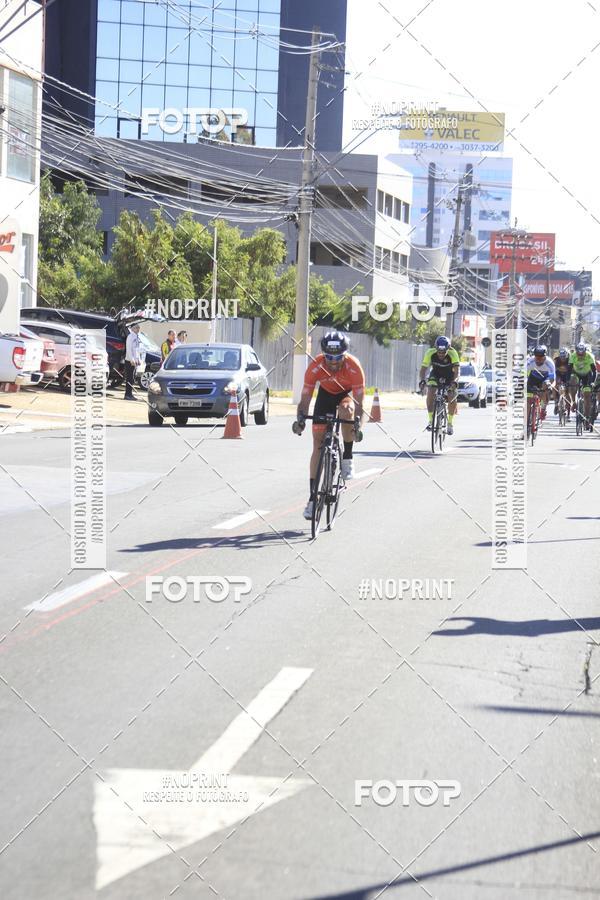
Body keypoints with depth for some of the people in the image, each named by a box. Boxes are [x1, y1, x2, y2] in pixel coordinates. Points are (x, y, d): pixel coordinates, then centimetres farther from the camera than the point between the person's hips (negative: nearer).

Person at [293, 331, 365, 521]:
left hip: (347, 393, -1)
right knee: (318, 445, -7)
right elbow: (305, 398, -27)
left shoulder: (354, 367, -34)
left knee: (346, 410, -38)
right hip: (326, 393, 2)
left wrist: (358, 423, -49)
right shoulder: (315, 367, -30)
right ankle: (313, 497, -2)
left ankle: (347, 459, -19)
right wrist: (300, 418, -44)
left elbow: (358, 402, -33)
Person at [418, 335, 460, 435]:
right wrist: (422, 381, -50)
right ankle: (430, 420, -13)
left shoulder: (452, 354, -32)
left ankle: (450, 423, 1)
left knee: (452, 397, -18)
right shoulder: (430, 353, -29)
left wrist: (454, 382, -58)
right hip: (435, 374, 1)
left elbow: (456, 371, -38)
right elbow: (423, 369, -31)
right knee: (430, 393, -24)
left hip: (449, 376, -1)